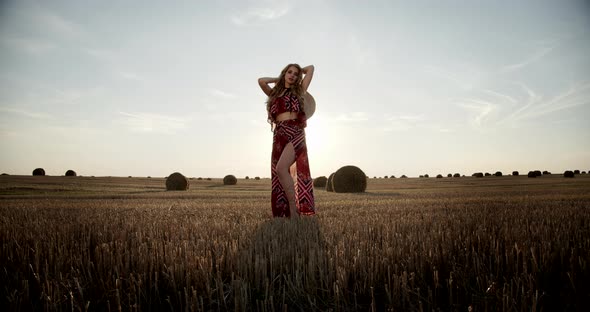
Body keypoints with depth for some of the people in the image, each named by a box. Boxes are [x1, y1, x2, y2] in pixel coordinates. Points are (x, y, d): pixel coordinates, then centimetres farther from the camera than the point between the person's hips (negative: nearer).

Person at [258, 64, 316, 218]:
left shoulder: (299, 91, 16)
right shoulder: (274, 93, 23)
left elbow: (311, 68, 19)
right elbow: (261, 81, 8)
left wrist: (299, 72, 34)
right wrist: (279, 79, 20)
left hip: (295, 133, -4)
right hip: (279, 135, 4)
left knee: (281, 168, -25)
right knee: (278, 175, -4)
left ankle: (294, 210, -21)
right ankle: (286, 212, 0)